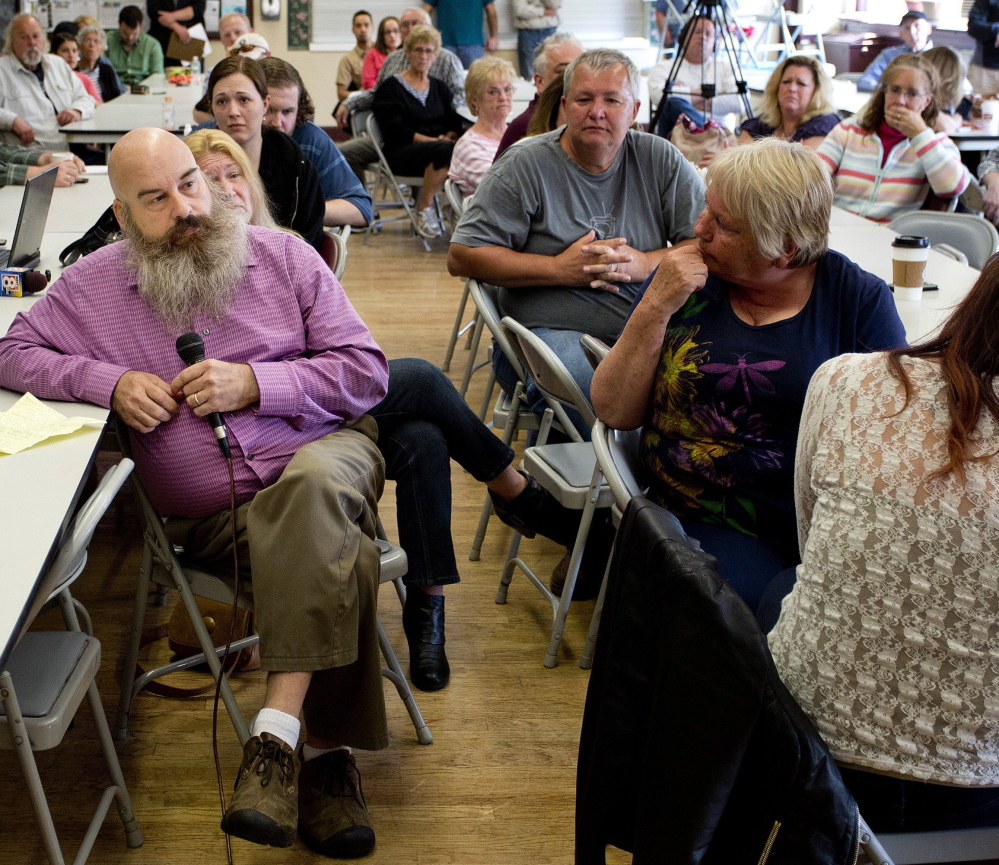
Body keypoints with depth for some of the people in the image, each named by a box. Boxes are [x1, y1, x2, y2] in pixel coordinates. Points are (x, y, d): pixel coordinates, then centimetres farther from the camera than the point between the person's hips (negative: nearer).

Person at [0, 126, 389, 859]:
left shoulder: (282, 256, 6)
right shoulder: (91, 286, 9)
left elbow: (367, 371, 3)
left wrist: (254, 384, -12)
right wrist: (108, 381, -3)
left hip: (322, 452, 1)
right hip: (211, 516, 0)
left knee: (316, 486, -38)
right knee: (337, 552, -32)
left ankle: (279, 733, -39)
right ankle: (326, 754, -23)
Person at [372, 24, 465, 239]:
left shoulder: (439, 87, 24)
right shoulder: (391, 87, 6)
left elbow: (455, 122, 15)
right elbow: (395, 130, -7)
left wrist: (450, 136, -10)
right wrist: (432, 140, -16)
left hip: (435, 147, 4)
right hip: (401, 153, -4)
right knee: (443, 151, -37)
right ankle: (424, 208, -21)